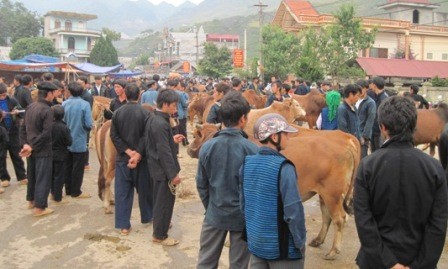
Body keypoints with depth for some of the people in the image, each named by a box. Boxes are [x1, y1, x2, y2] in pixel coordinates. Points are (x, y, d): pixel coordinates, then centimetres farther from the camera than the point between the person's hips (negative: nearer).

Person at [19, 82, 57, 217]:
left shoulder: (30, 107, 4)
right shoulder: (47, 110, -20)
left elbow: (23, 128, 5)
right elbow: (46, 133, -24)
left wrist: (25, 144, -2)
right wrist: (32, 147, -16)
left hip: (31, 149, 8)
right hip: (43, 150, -8)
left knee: (32, 175, 21)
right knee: (43, 178, 1)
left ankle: (32, 200, 35)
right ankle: (39, 207, 7)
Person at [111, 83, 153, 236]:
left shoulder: (117, 112, -1)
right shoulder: (145, 113, -10)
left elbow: (113, 136, -5)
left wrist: (127, 151, -9)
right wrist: (138, 153, -17)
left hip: (122, 158, 2)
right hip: (141, 158, -2)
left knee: (122, 192, 6)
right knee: (144, 189, 16)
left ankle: (123, 225, 8)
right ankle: (147, 216, 32)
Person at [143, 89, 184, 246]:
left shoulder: (152, 119, 6)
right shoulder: (161, 124, -25)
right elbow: (165, 152, -26)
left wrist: (172, 140, 14)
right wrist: (173, 174, -22)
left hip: (156, 167, 10)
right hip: (164, 170, -10)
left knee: (159, 200, 25)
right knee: (165, 201, 3)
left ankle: (159, 223, 43)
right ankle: (159, 235, 15)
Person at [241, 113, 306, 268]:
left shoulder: (246, 164, -1)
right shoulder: (283, 168, -20)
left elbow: (243, 205, 7)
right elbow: (293, 210, -20)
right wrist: (300, 243, -8)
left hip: (255, 243, 6)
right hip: (283, 247, -6)